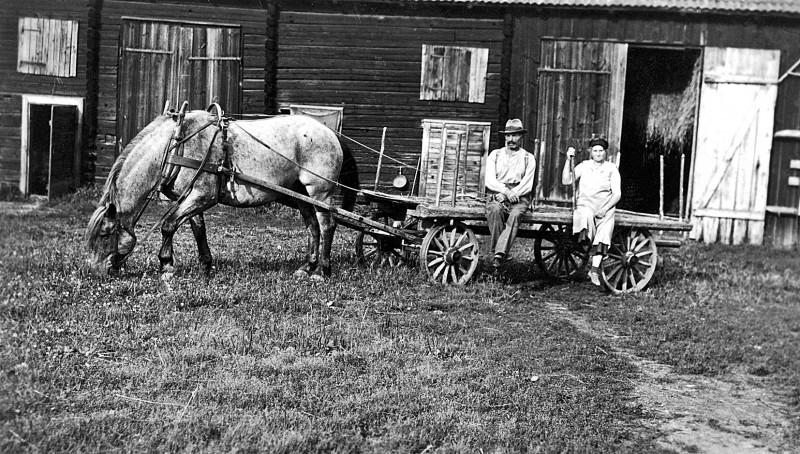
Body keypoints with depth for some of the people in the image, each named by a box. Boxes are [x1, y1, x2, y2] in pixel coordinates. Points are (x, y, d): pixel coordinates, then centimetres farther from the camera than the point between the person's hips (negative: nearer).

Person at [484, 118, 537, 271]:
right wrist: (506, 190, -15)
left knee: (515, 215, -34)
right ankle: (500, 251, -28)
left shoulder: (528, 158, 11)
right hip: (496, 195, 1)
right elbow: (489, 180, 2)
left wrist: (509, 194, -12)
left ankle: (499, 253, -41)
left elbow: (527, 185, 1)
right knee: (495, 210, -34)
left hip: (519, 197, -1)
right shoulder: (495, 154, 15)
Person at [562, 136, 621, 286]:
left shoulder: (611, 169, 10)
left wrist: (604, 209, -12)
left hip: (606, 207, 0)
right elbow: (566, 181, -1)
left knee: (606, 226, -32)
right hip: (585, 205, 0)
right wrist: (568, 160, -10)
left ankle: (595, 269, -35)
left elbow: (617, 194, 3)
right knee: (587, 215, -37)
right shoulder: (584, 166, 11)